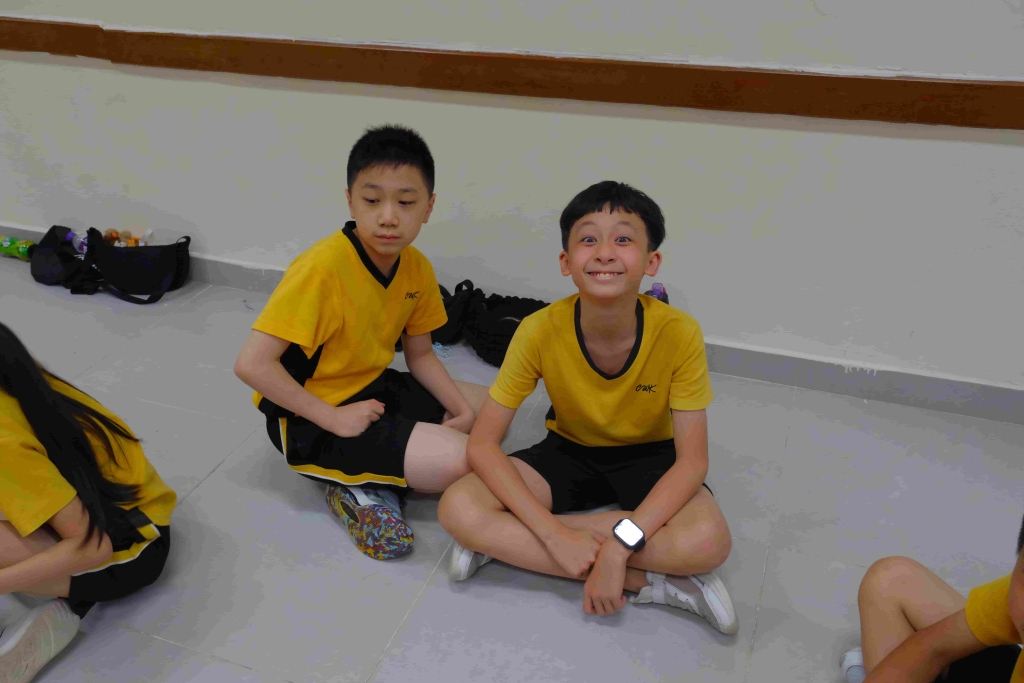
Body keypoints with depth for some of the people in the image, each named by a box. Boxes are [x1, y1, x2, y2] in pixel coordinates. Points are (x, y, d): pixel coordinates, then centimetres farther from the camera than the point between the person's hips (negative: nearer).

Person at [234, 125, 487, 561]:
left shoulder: (417, 268, -4)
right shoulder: (323, 267, -26)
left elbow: (420, 355, 9)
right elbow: (252, 364, -27)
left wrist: (462, 408, -7)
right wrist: (334, 419, -24)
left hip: (375, 390, 9)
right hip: (311, 419, -9)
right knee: (459, 461, -23)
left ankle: (376, 483, 2)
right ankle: (358, 486, -1)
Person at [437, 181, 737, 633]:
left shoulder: (678, 333, -25)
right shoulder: (540, 331, -24)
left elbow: (692, 460, -22)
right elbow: (482, 444, -21)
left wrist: (621, 542, -34)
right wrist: (554, 534, -31)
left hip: (648, 457, -2)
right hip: (569, 452, 2)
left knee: (709, 541, -32)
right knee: (458, 509, -25)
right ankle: (652, 582, -20)